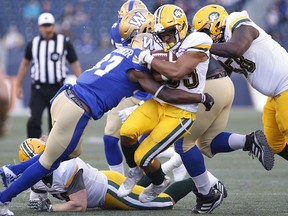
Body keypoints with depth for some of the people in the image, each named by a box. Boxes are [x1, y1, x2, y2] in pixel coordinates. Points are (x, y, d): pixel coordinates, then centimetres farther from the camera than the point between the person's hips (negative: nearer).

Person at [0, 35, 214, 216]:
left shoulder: (124, 50, 14)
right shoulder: (137, 68, -9)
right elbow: (167, 95, -12)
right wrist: (202, 98, -3)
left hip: (64, 97, 9)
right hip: (76, 111, -9)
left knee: (72, 152, 29)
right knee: (48, 163, 6)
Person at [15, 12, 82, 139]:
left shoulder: (64, 42, 0)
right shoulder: (33, 44, 8)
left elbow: (75, 63, 2)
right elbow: (25, 63, 20)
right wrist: (18, 85, 21)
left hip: (57, 89, -1)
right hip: (38, 89, 1)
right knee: (34, 121, -15)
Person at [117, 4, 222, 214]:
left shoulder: (196, 44, -15)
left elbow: (177, 72, -28)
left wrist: (149, 59, -20)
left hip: (181, 113, -6)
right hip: (158, 103, 6)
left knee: (143, 156, -9)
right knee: (127, 133, -19)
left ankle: (159, 183, 25)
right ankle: (135, 171, 11)